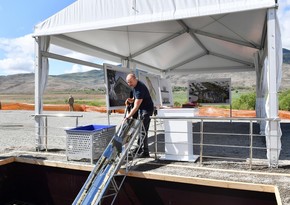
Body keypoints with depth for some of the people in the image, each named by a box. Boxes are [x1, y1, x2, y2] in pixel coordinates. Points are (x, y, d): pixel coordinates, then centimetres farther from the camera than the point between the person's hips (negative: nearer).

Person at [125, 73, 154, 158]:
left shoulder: (140, 89, -28)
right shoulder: (134, 86, 3)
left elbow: (136, 107, -31)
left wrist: (128, 117, -30)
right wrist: (131, 100, -2)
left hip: (147, 109, -10)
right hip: (141, 109, 10)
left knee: (143, 131, -9)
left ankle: (145, 152, -3)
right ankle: (140, 147, 25)